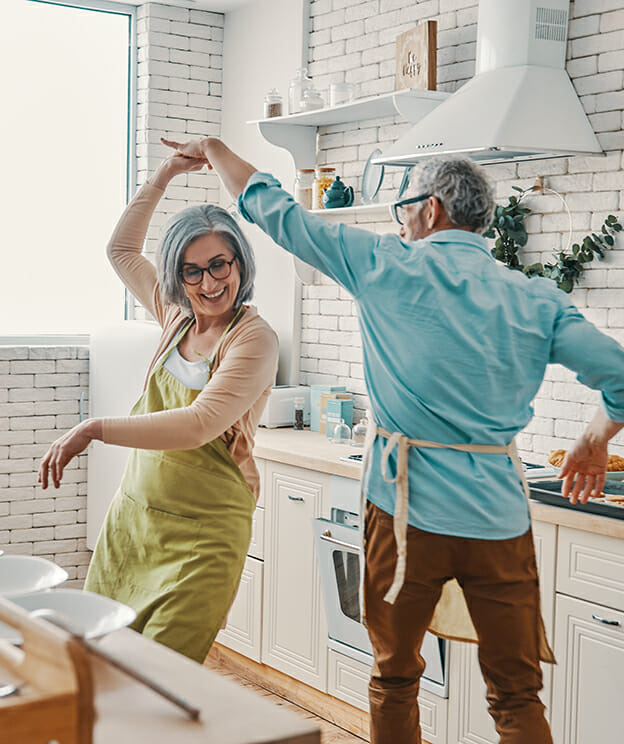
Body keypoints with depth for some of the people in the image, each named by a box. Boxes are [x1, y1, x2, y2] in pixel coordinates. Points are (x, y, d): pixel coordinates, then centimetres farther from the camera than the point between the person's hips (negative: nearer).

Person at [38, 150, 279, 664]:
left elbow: (199, 425, -25)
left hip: (203, 535, -6)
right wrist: (162, 178, 16)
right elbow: (122, 250, 23)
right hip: (133, 515, 7)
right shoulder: (177, 316, 8)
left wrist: (95, 429, -27)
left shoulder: (253, 339, -14)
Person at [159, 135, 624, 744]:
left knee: (394, 681, 18)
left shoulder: (386, 267, -4)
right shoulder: (537, 301, 2)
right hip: (499, 518, 2)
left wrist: (212, 148, 21)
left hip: (407, 512, -1)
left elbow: (275, 210, 5)